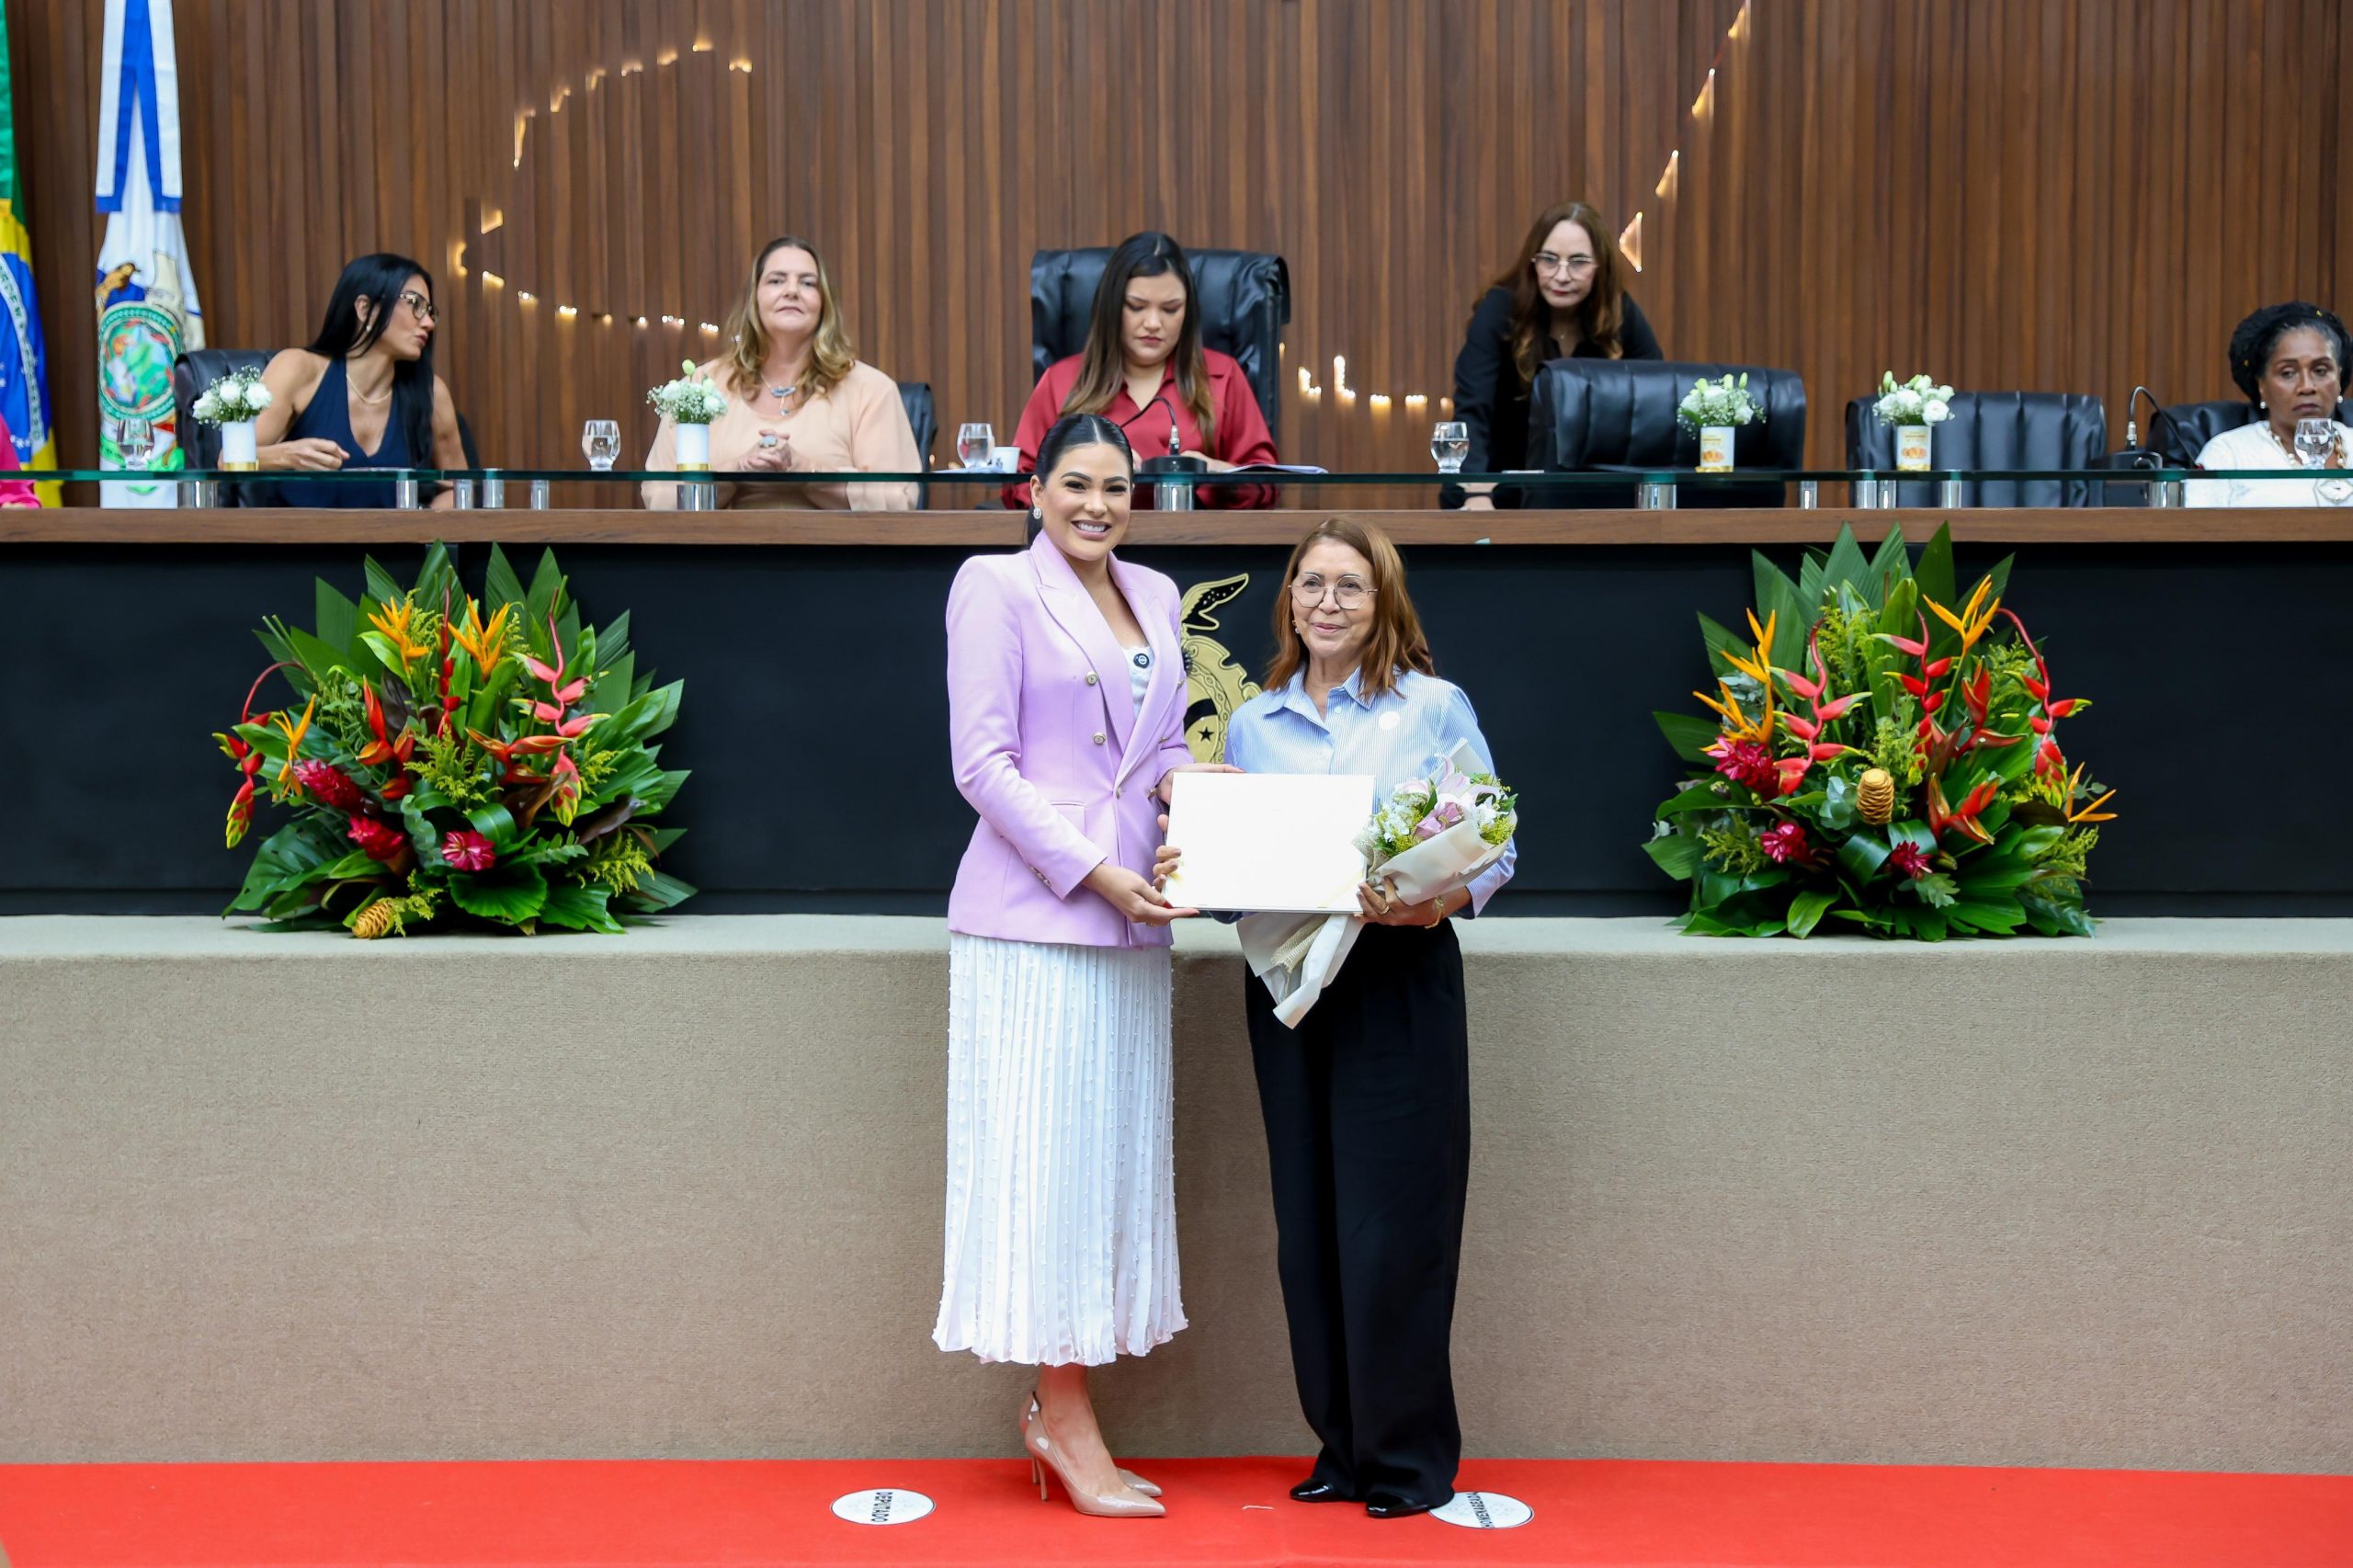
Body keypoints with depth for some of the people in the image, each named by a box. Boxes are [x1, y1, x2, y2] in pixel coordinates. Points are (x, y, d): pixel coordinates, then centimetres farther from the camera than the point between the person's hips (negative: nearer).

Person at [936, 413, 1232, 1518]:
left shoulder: (1155, 596, 16)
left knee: (1117, 1154, 8)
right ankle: (1068, 1425, 4)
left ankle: (1054, 1410, 17)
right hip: (1034, 916, -7)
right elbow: (982, 763, -9)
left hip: (1132, 921, 7)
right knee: (1047, 1155, -4)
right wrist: (1094, 873, -15)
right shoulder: (997, 587, -2)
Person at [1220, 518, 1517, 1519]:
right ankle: (1343, 1447, 20)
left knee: (1391, 1223, -3)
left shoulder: (1436, 708, 1)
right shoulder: (1251, 725, 12)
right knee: (1308, 1225, 7)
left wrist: (1433, 902, -20)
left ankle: (1409, 1458, 10)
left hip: (1401, 979, -4)